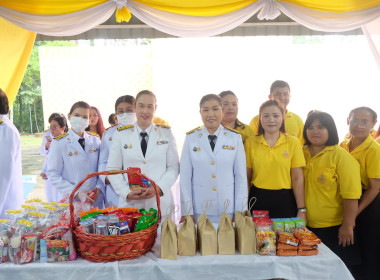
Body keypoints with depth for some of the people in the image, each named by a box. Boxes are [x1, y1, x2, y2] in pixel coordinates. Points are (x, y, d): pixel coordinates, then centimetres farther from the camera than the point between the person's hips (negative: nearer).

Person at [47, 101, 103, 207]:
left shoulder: (95, 140, 8)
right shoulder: (59, 143, -4)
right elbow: (53, 175, -8)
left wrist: (99, 187, -8)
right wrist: (76, 193, -17)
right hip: (70, 201, -3)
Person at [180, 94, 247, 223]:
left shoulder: (235, 138, 1)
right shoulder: (191, 138, 1)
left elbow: (241, 175, 1)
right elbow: (185, 176, 0)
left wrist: (240, 212, -1)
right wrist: (186, 212, -2)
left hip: (228, 211, 0)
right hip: (199, 211, 0)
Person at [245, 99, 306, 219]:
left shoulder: (293, 142, 2)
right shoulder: (250, 142, 3)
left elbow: (297, 178, 0)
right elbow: (246, 177, 4)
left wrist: (301, 210, -2)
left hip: (285, 201, 0)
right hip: (258, 201, 0)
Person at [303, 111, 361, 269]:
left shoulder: (341, 157, -10)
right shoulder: (302, 154, 5)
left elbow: (351, 195, -14)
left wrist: (347, 226, -16)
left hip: (334, 228, -4)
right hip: (306, 226, 5)